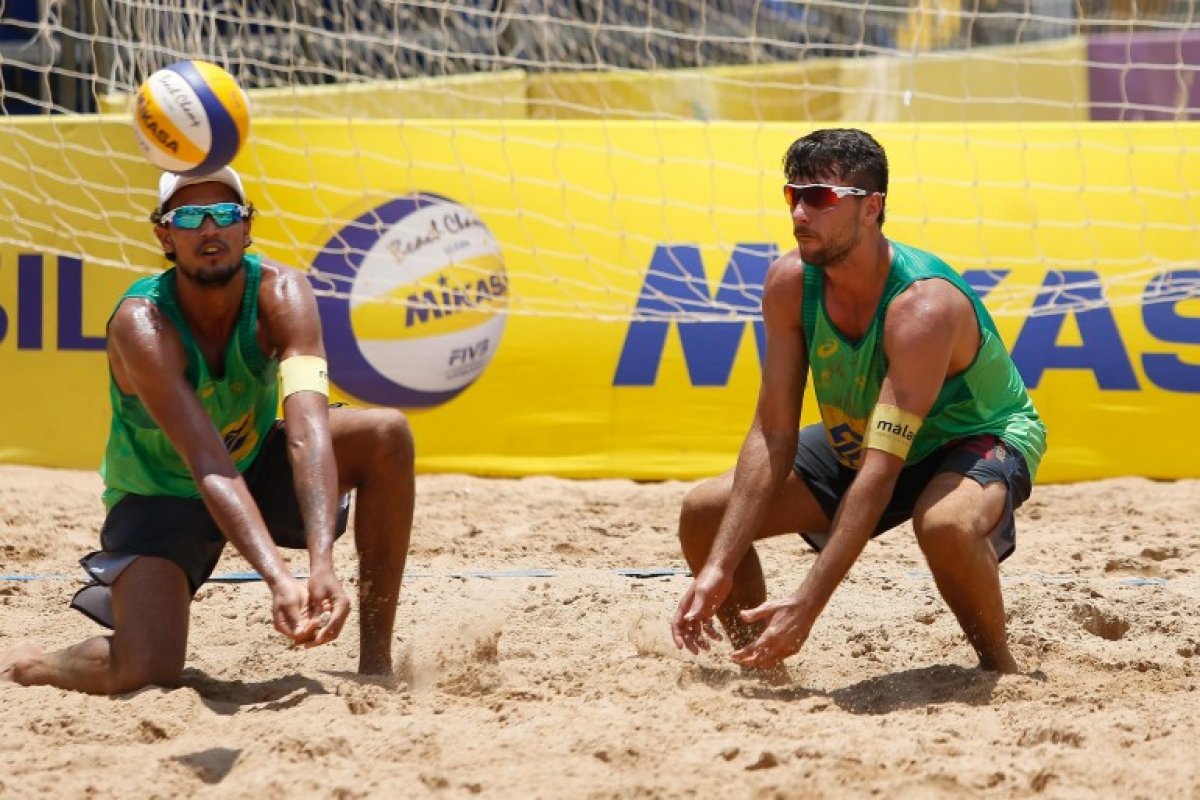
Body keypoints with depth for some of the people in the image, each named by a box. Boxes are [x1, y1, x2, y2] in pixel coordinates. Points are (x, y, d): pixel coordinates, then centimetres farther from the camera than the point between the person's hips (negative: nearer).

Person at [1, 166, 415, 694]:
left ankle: (376, 662, -12)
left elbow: (308, 433, -37)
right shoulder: (140, 326, -31)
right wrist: (278, 579, -56)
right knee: (144, 671, -26)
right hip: (160, 496, -4)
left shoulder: (280, 294, -23)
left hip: (256, 465, 4)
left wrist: (322, 565, -53)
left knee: (387, 435, -21)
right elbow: (210, 468, -41)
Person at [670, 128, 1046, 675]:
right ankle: (760, 661, 16)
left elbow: (881, 469, -39)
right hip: (857, 440, 7)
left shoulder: (922, 307, -36)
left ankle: (999, 666, -13)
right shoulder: (790, 283, -18)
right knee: (703, 512, -6)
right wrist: (718, 570, -23)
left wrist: (806, 605, -43)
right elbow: (773, 433, -15)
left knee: (946, 524, -41)